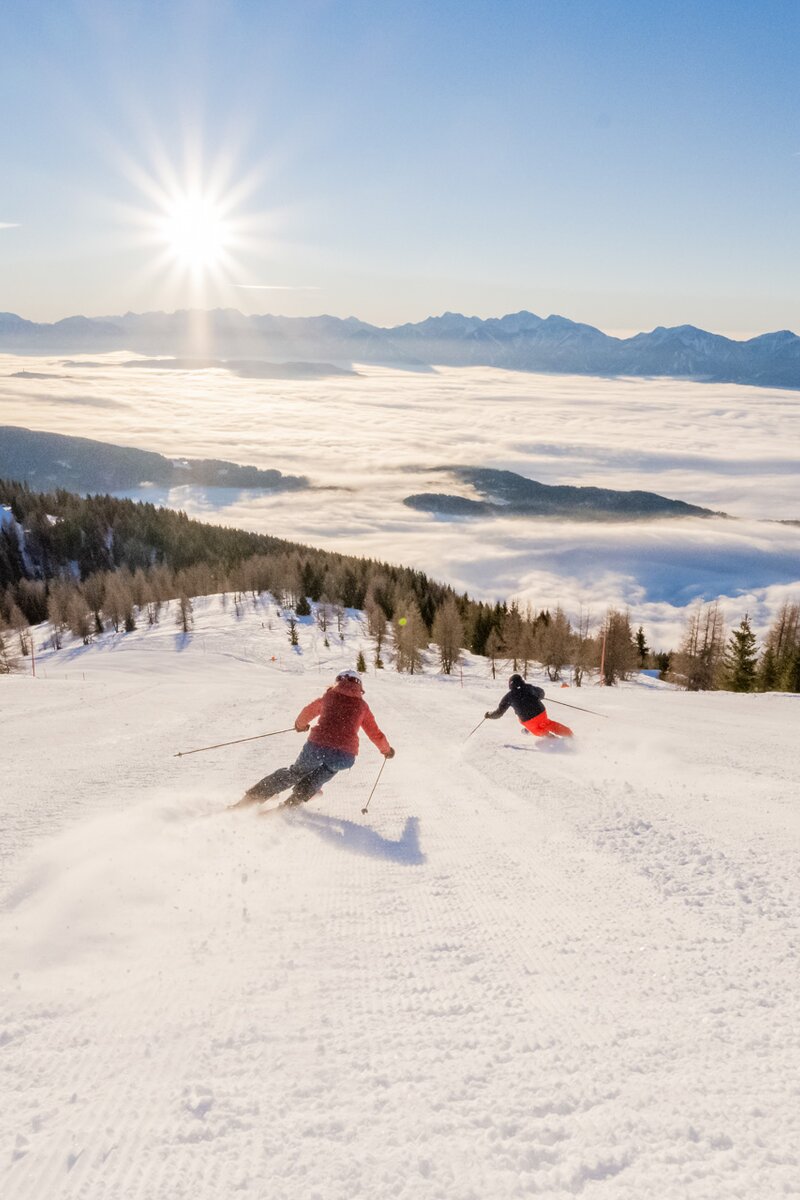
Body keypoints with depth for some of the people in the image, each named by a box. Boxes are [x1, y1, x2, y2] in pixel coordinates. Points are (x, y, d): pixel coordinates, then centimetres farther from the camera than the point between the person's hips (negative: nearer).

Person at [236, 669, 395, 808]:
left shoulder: (329, 696, 17)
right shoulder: (362, 705, 15)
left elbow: (308, 711, 31)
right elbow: (375, 734, 21)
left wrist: (300, 725, 52)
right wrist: (386, 750, 39)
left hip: (317, 746, 1)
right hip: (344, 756, -1)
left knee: (295, 772, 24)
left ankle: (251, 797, 21)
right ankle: (292, 803, 16)